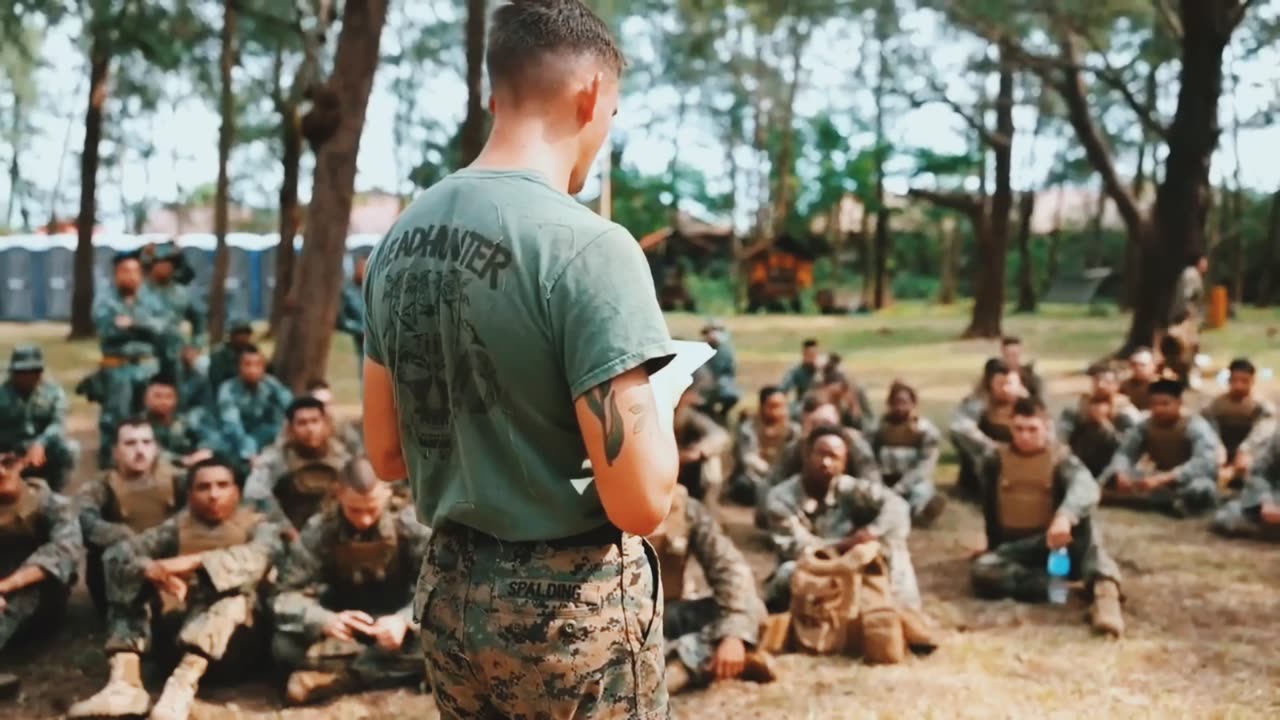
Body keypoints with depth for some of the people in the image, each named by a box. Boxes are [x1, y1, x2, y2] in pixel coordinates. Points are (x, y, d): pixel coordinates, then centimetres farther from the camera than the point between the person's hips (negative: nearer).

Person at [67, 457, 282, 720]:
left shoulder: (257, 525, 4)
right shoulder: (177, 526, 12)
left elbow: (259, 557, -21)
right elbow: (117, 554, -4)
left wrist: (194, 561, -31)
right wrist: (151, 569, -26)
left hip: (234, 631, -3)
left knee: (237, 589, -32)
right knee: (132, 582, -11)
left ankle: (182, 686, -48)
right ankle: (125, 684, -30)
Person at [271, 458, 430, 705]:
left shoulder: (410, 524, -15)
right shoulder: (319, 530, -13)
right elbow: (287, 595, -17)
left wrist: (405, 620, -39)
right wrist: (324, 620, -38)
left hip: (397, 625, -1)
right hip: (347, 631, 1)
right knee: (284, 645, -28)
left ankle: (334, 677, -29)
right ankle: (397, 666, -30)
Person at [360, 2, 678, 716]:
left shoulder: (400, 239, 2)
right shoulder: (586, 244, -20)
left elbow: (387, 454, 10)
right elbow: (641, 503, -22)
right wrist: (657, 406, -3)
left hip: (450, 594, 7)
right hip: (571, 605, -6)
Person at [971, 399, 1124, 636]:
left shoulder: (1061, 458, -4)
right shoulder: (995, 460, 4)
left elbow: (1086, 487, -28)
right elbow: (990, 509, 17)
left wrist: (1065, 516, -48)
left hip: (1053, 542, -2)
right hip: (1014, 547, 2)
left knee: (1082, 508, -34)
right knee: (981, 572, -32)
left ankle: (1104, 588, -50)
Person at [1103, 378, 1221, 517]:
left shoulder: (1196, 427, -18)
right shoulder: (1145, 424, -1)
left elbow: (1205, 463, -33)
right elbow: (1125, 453, -5)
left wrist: (1163, 479, -44)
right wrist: (1120, 474, -31)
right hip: (1159, 481, 5)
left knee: (1200, 491, -41)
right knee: (1110, 478, -16)